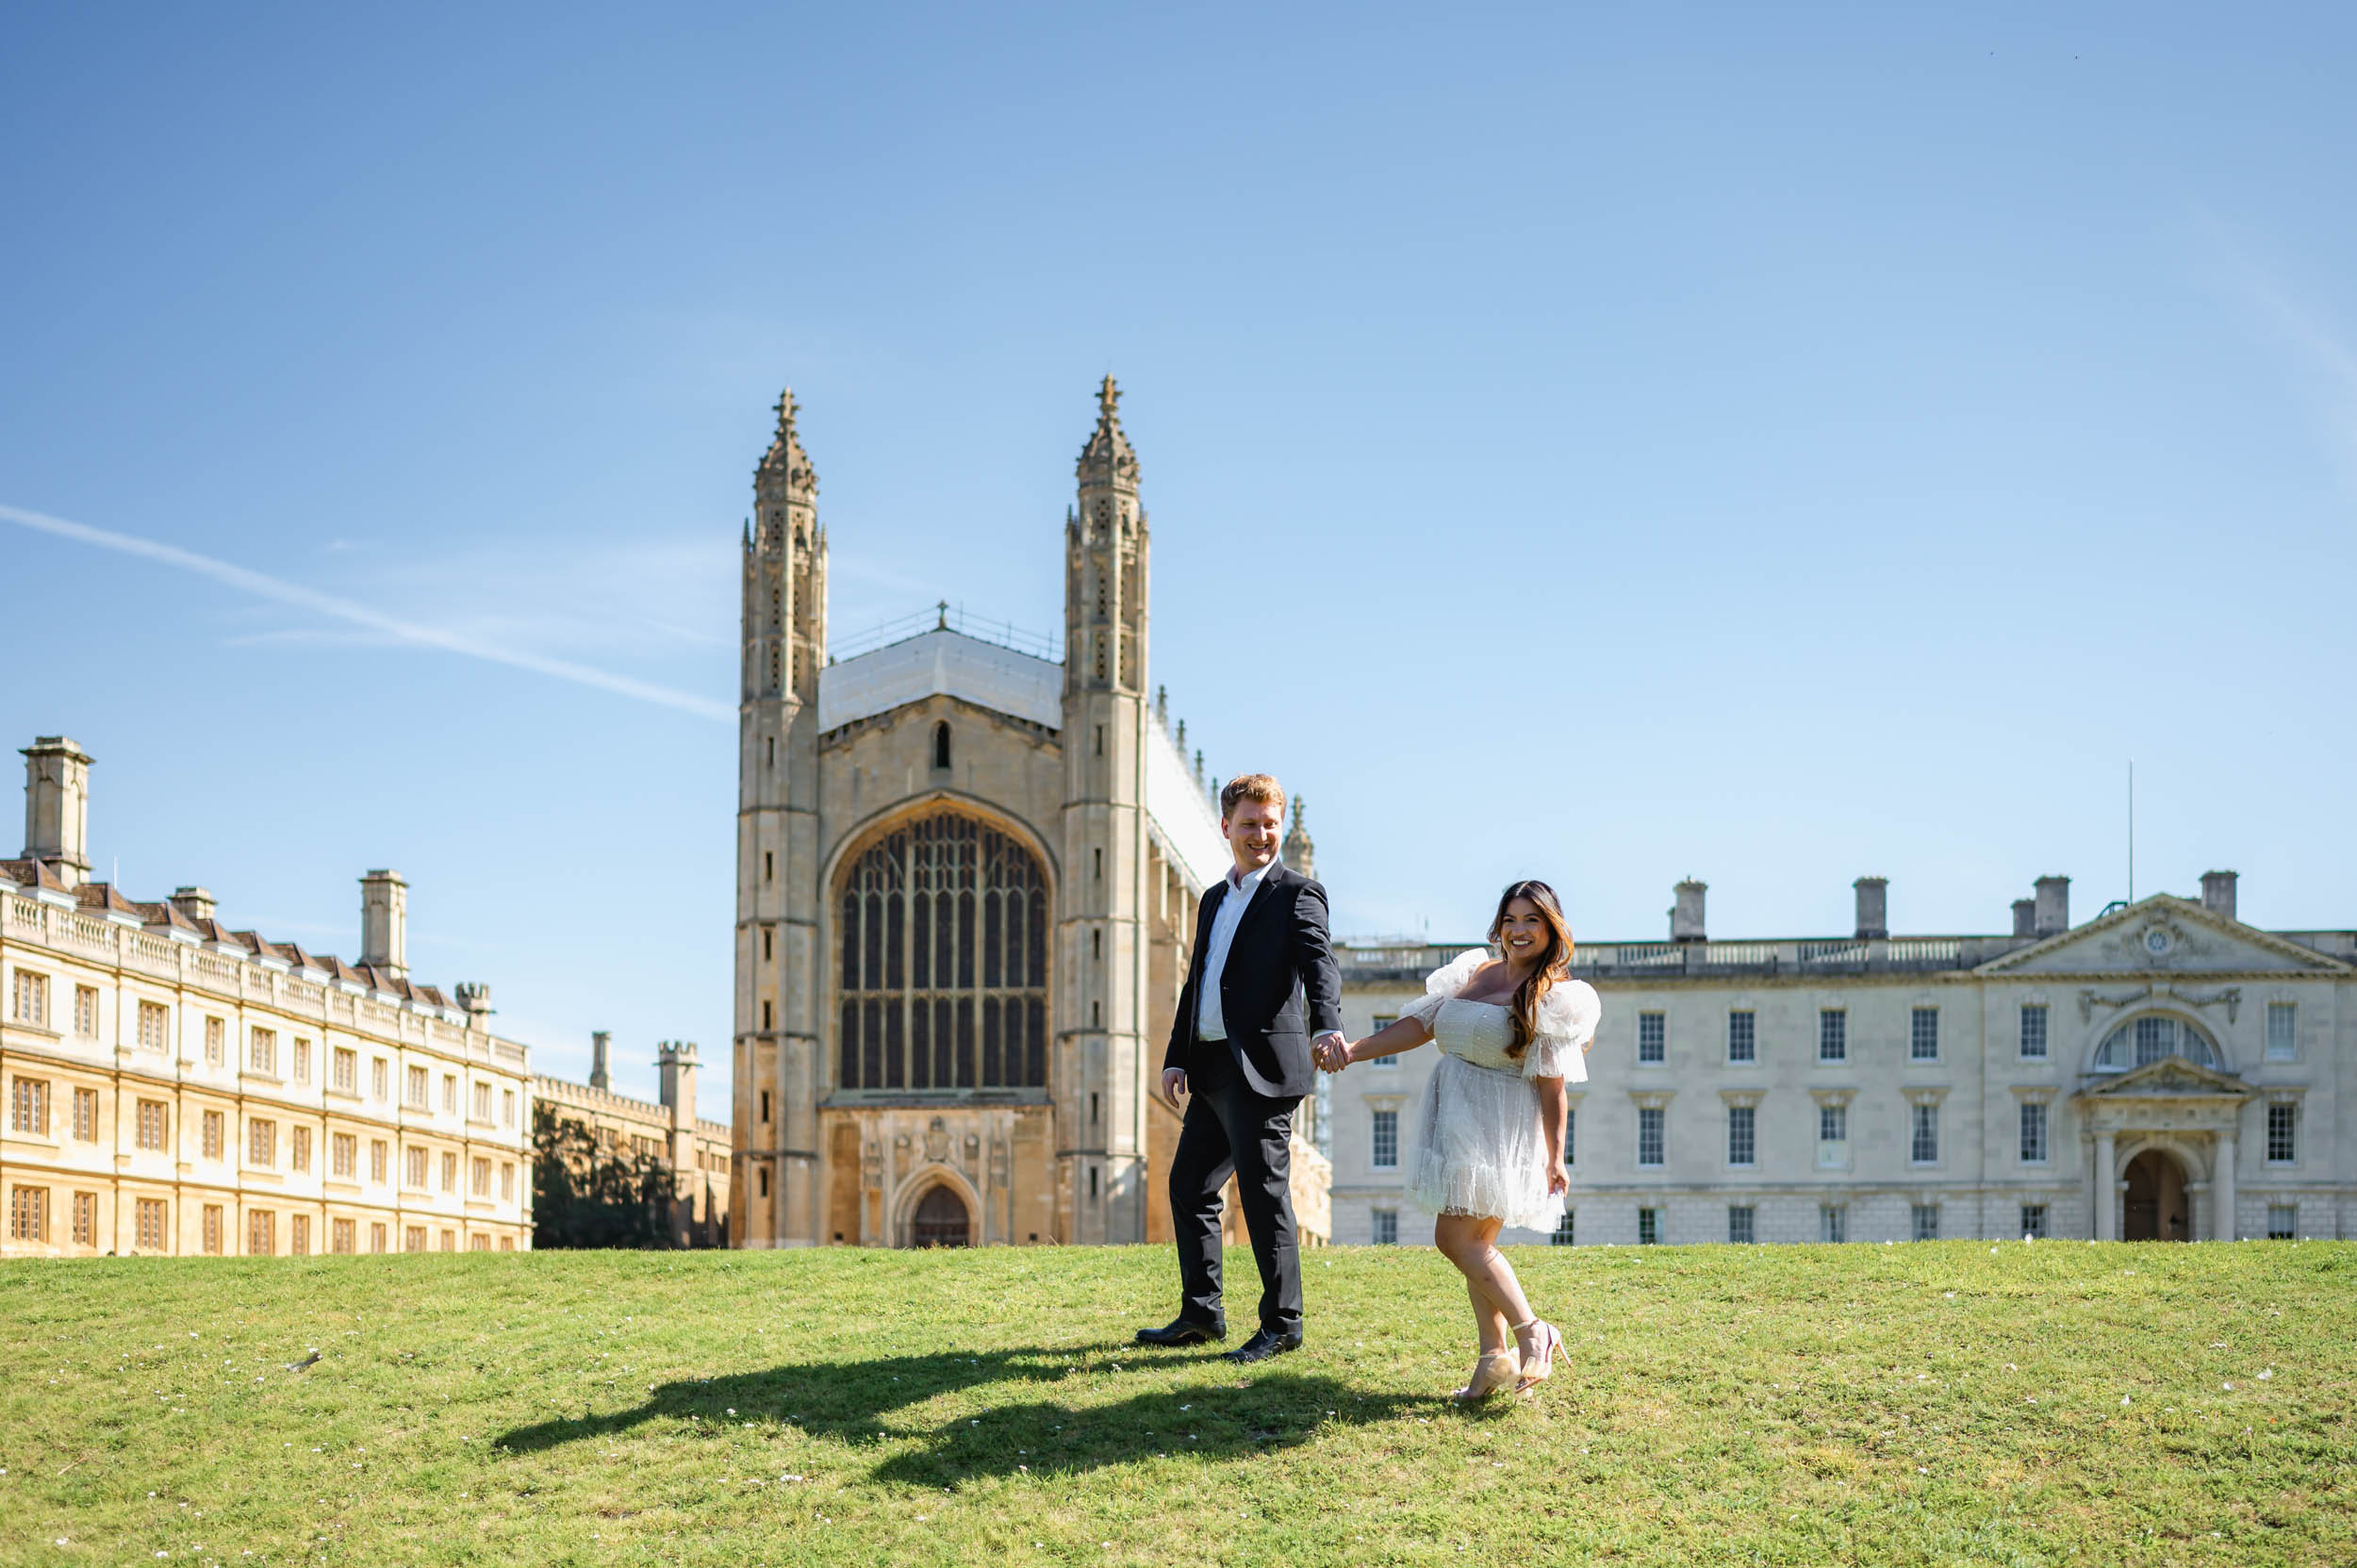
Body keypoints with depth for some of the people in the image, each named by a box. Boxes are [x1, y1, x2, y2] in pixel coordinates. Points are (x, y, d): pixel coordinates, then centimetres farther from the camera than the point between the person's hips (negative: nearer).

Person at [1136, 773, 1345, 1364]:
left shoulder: (1297, 894, -3)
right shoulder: (1214, 899, 20)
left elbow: (1318, 965, -19)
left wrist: (1327, 1026, -38)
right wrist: (1176, 1058, 13)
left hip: (1261, 1068, -8)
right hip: (1211, 1068, 8)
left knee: (1264, 1192, -4)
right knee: (1189, 1185, 13)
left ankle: (1282, 1323, 6)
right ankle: (1201, 1314, 24)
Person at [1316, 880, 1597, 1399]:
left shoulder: (1552, 1000, -6)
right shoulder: (1474, 973, 12)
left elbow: (1552, 1088, -9)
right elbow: (1420, 1025, 6)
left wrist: (1555, 1158, -11)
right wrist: (1352, 1050, -6)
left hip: (1499, 1127, -7)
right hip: (1455, 1118, 7)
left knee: (1457, 1237, -12)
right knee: (1473, 1242, 7)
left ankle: (1532, 1333, -3)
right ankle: (1496, 1357, 13)